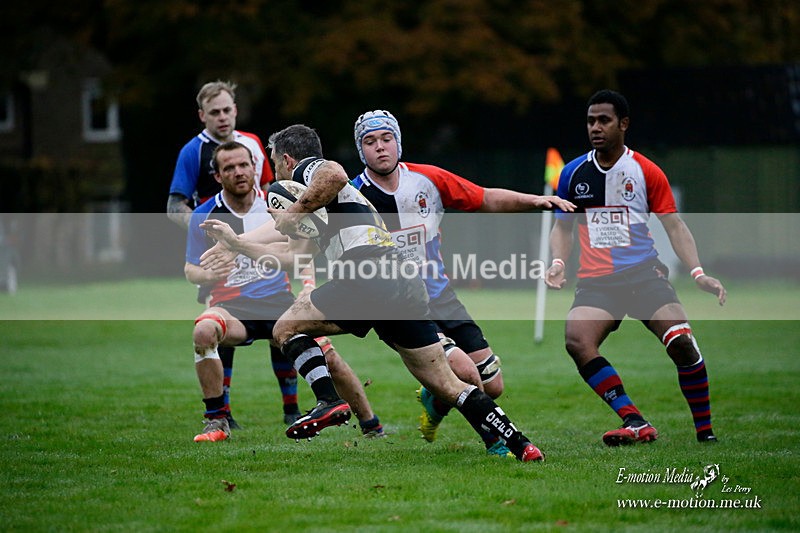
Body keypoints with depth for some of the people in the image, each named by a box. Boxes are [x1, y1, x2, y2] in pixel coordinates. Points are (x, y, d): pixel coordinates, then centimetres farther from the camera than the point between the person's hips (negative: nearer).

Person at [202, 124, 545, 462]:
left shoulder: (307, 167, 10)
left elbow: (335, 175, -16)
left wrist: (296, 212, -5)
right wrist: (236, 242, 52)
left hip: (372, 277, -9)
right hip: (409, 284, 9)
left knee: (286, 328, 5)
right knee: (446, 385, 9)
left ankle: (329, 401, -13)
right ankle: (521, 445, -1)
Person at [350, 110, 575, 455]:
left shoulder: (428, 179, 0)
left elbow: (487, 200, 7)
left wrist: (535, 200, -5)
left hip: (439, 296, 5)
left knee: (492, 386, 3)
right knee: (465, 371, -23)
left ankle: (434, 401, 33)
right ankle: (496, 440, 3)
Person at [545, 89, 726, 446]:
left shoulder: (647, 172, 2)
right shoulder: (574, 173, 8)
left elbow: (674, 226, 5)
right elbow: (562, 227, 19)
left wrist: (698, 273, -8)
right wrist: (557, 263, -1)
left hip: (645, 274, -2)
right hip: (595, 282, 2)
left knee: (681, 342, -23)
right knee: (577, 342, -27)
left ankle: (705, 430, -4)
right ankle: (636, 424, -26)